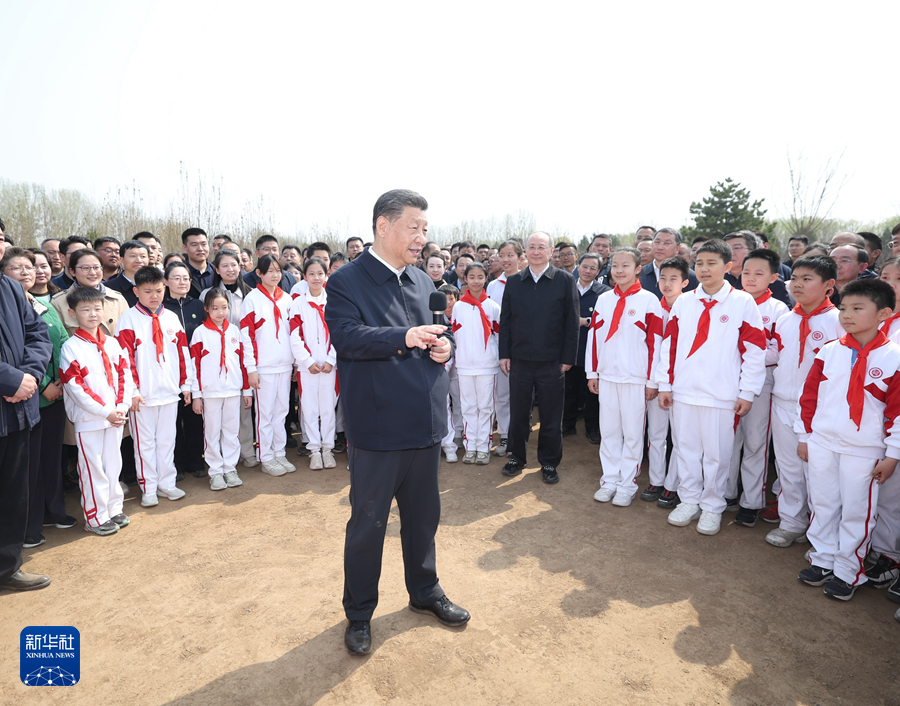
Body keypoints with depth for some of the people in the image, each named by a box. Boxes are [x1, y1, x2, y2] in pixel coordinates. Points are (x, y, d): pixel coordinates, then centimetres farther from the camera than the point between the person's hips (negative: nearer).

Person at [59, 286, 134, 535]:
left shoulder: (112, 343, 7)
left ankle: (114, 510, 27)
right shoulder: (70, 347, -9)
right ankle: (95, 518, 16)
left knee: (113, 464, 14)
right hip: (88, 420, -5)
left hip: (115, 417, 5)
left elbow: (125, 376, 7)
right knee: (93, 468, 4)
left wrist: (121, 407, -6)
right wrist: (105, 412, -16)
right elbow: (75, 387, -14)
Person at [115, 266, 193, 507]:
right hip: (143, 394, -4)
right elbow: (124, 357, -8)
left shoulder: (171, 318, 8)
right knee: (145, 442, 7)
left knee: (167, 440, 12)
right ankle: (148, 489, 17)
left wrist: (186, 383, 9)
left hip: (170, 392, 4)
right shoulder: (129, 319, -4)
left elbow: (183, 352, 11)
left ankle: (166, 483, 23)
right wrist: (132, 390, -12)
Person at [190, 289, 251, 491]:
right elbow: (195, 365, -2)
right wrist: (196, 395, -4)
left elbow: (242, 361, 10)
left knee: (232, 431, 8)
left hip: (233, 391, 3)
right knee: (212, 432, 5)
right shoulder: (200, 332, 0)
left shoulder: (234, 331, 8)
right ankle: (215, 472, 15)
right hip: (210, 391, -2)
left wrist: (247, 390, 9)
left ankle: (230, 468, 19)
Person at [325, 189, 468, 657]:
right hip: (377, 425, -6)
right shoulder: (346, 281, -9)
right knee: (368, 523, 8)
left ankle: (424, 591, 44)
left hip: (425, 423, 7)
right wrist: (405, 337, -33)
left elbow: (440, 334, 18)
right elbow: (347, 336, -23)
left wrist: (445, 346, -5)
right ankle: (359, 614, 31)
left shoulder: (424, 282, 12)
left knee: (423, 514, 21)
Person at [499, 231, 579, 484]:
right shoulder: (513, 282, 7)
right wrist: (504, 354, 3)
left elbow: (572, 323, -2)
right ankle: (517, 456, 29)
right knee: (517, 413, 12)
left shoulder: (565, 281, -1)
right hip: (519, 359, 2)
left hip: (551, 361, -2)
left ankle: (549, 463, 24)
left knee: (551, 416, 8)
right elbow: (505, 321, 8)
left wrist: (568, 358, -6)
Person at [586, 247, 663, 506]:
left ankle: (628, 485, 17)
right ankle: (609, 481, 22)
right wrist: (592, 372, 9)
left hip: (636, 378, -4)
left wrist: (653, 380, -6)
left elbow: (655, 342, -5)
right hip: (607, 376, 4)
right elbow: (593, 336, 11)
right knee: (608, 431, 10)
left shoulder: (649, 301, -4)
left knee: (632, 433, 5)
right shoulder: (604, 299, 8)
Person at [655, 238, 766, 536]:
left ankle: (712, 507, 25)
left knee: (716, 454, 7)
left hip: (721, 396, -3)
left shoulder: (742, 302, -3)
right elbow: (669, 344, 9)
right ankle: (689, 501, 29)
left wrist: (747, 392, -4)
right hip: (683, 391, 3)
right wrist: (665, 384, 6)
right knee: (686, 449, 13)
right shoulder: (683, 302, 6)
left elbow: (755, 350, -3)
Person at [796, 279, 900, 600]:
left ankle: (848, 571, 23)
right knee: (822, 504, 13)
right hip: (822, 443, 3)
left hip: (863, 450, -3)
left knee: (857, 511, 7)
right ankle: (822, 559, 29)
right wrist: (804, 435, 7)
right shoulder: (829, 352, 1)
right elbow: (810, 394, 6)